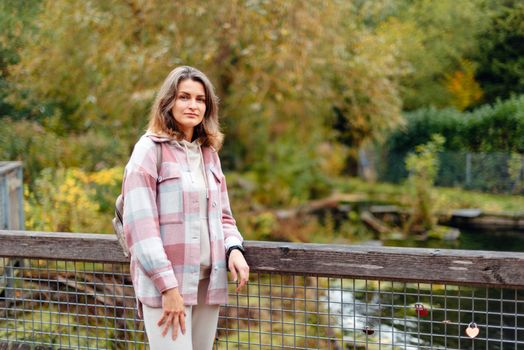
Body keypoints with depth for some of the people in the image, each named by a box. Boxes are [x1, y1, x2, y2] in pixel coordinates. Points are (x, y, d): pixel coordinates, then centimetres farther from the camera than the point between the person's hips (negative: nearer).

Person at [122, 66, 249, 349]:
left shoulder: (209, 153, 14)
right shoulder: (150, 149, -5)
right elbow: (139, 223, -12)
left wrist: (234, 249, -3)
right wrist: (168, 287, -17)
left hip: (208, 281, 6)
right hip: (164, 282, -6)